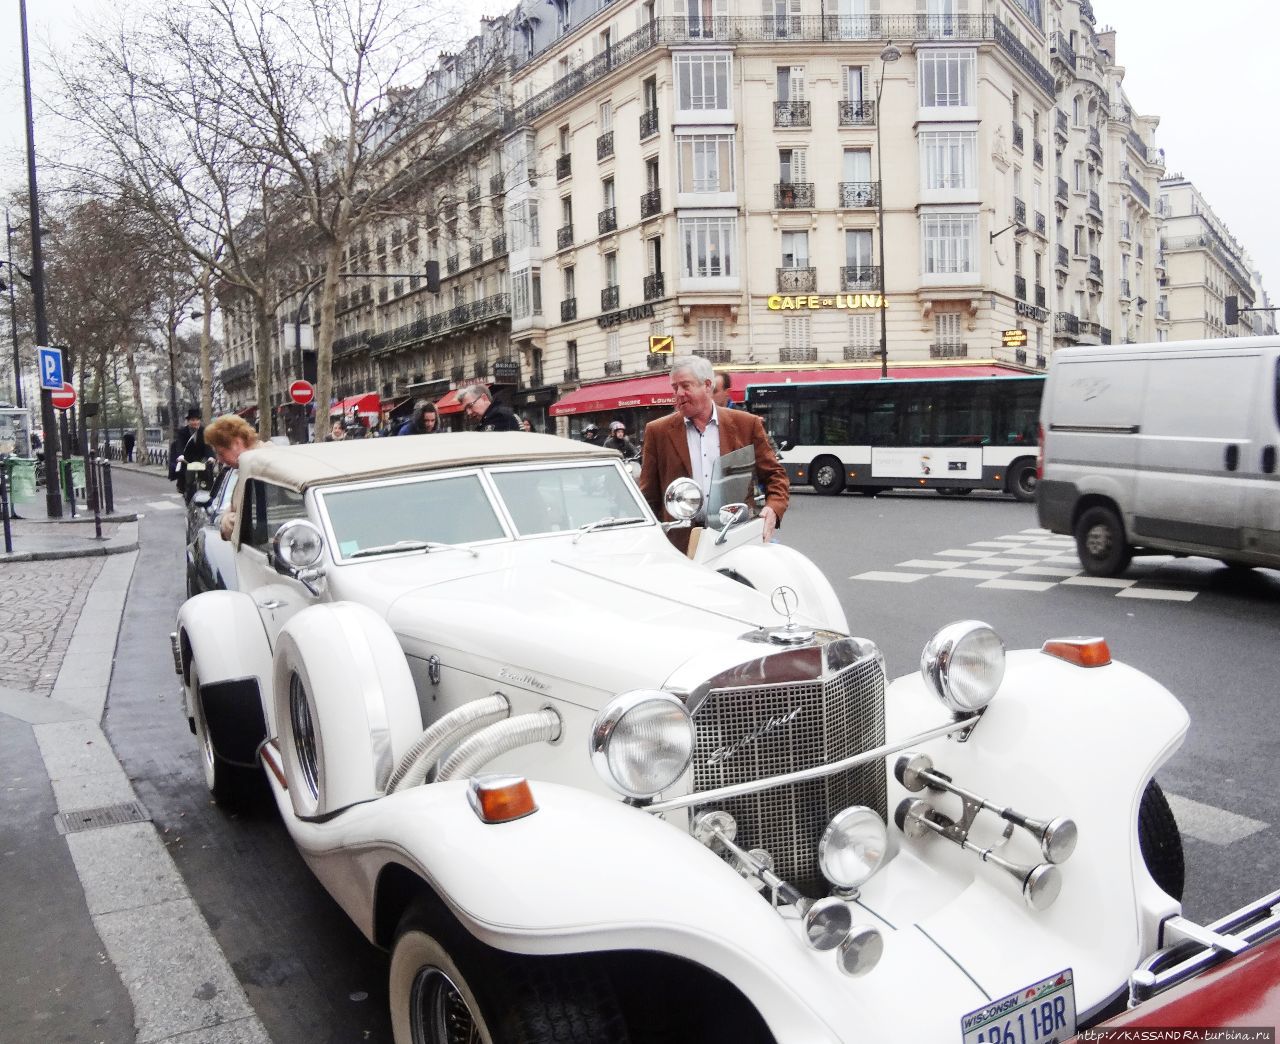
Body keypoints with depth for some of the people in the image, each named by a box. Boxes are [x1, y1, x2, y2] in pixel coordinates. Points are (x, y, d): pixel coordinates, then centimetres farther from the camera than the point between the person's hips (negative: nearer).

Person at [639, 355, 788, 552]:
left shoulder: (747, 424, 5)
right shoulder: (658, 432, 5)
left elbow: (775, 475, 9)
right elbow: (649, 497, 7)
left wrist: (773, 508, -10)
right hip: (681, 545, 0)